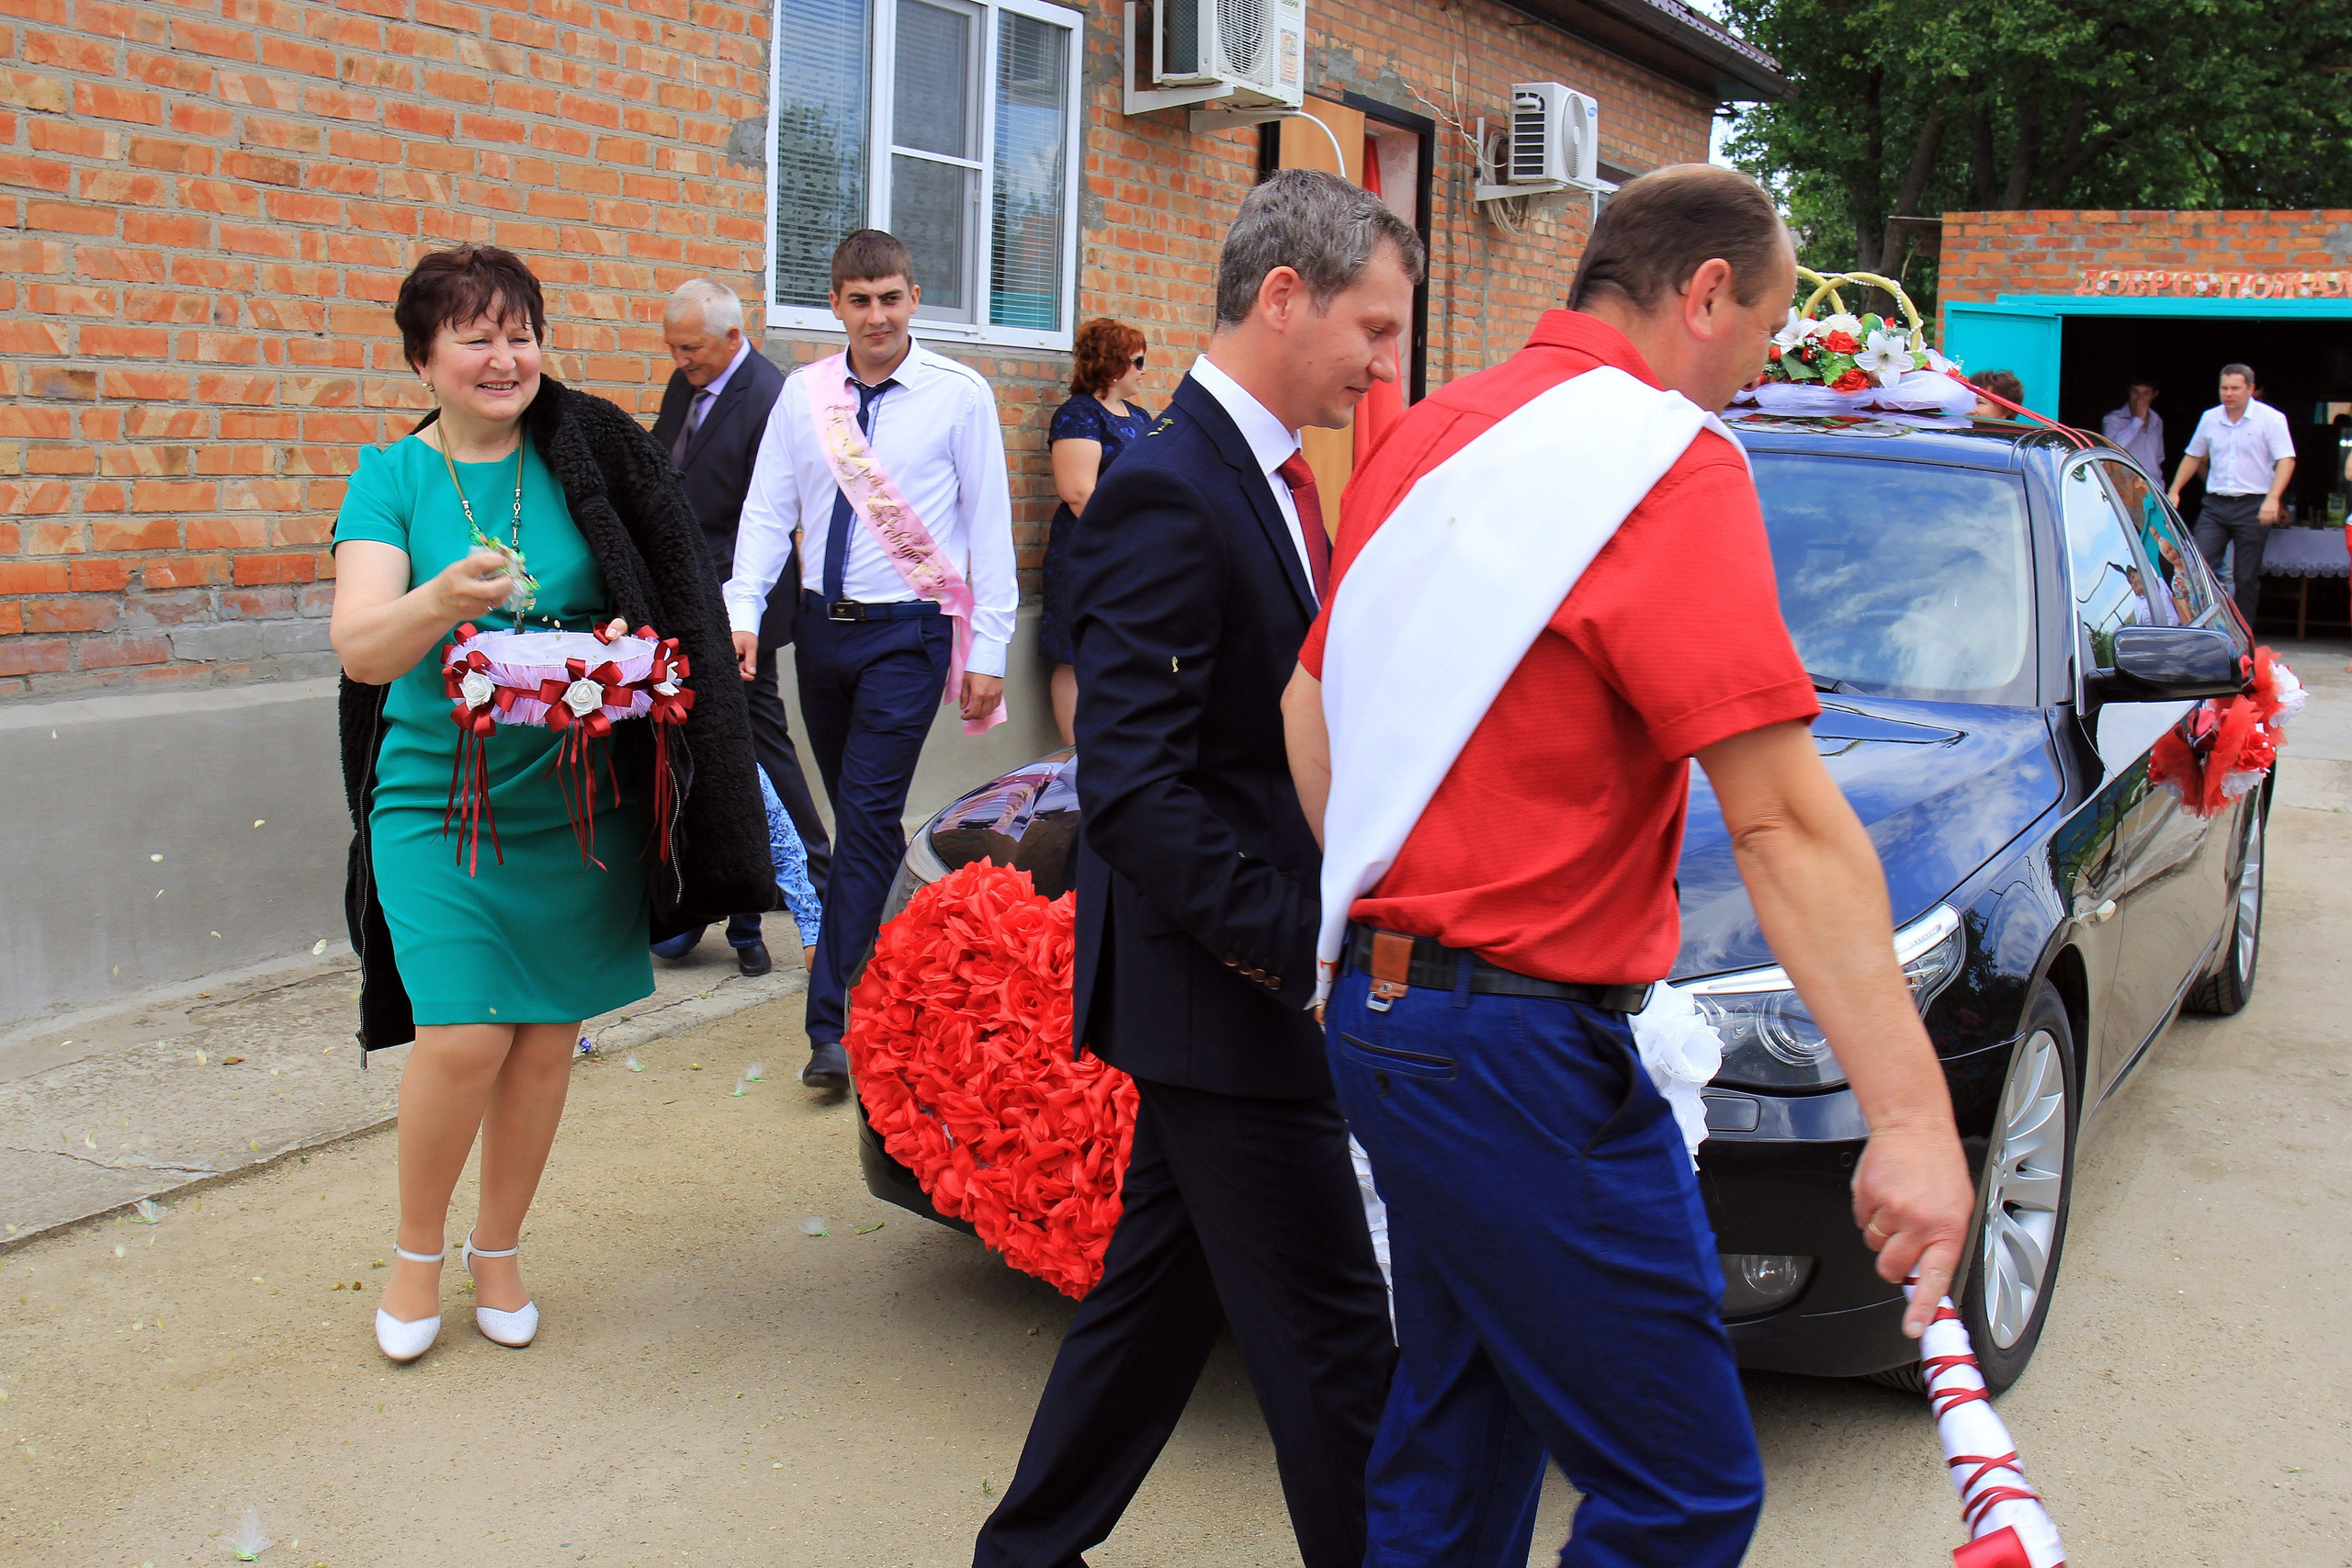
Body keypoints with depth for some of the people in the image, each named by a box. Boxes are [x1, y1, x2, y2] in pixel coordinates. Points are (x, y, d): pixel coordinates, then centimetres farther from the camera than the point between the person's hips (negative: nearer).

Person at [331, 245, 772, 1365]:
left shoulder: (588, 454, 0)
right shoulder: (391, 477, -3)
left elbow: (662, 602, 6)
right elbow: (358, 645, -16)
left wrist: (622, 642, -17)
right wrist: (443, 599, -35)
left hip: (576, 798, 2)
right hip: (437, 799, -2)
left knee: (547, 1038, 8)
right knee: (464, 1039, -11)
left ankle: (497, 1251, 30)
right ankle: (417, 1253, 16)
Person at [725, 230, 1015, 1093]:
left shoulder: (960, 395, -5)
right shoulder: (802, 393, 5)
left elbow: (989, 524, -4)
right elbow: (767, 510, 5)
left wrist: (988, 650, -7)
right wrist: (743, 611, -10)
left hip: (907, 632, -4)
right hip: (823, 626, 4)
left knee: (867, 819, -10)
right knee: (857, 819, 14)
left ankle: (834, 1023, -7)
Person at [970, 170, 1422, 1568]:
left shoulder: (1264, 473, 11)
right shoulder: (1168, 494, -20)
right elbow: (1131, 794, -24)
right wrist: (1299, 946, -23)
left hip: (1246, 980, 10)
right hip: (1227, 996, -10)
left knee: (1167, 1286, 21)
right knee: (1330, 1337, 1)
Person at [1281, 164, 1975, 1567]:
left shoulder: (1438, 433, 13)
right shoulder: (1668, 465, -14)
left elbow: (1310, 699, 21)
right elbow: (1784, 821, -21)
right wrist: (1912, 1119, -22)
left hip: (1388, 1008, 10)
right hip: (1521, 1053, -10)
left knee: (1460, 1434, 23)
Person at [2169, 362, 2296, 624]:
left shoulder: (2271, 419, -4)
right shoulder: (2210, 418, 9)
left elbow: (2286, 460, -10)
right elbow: (2193, 457, 21)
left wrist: (2272, 499, -23)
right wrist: (2174, 491, 12)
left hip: (2253, 506, -4)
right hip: (2214, 506, 4)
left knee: (2246, 578, 1)